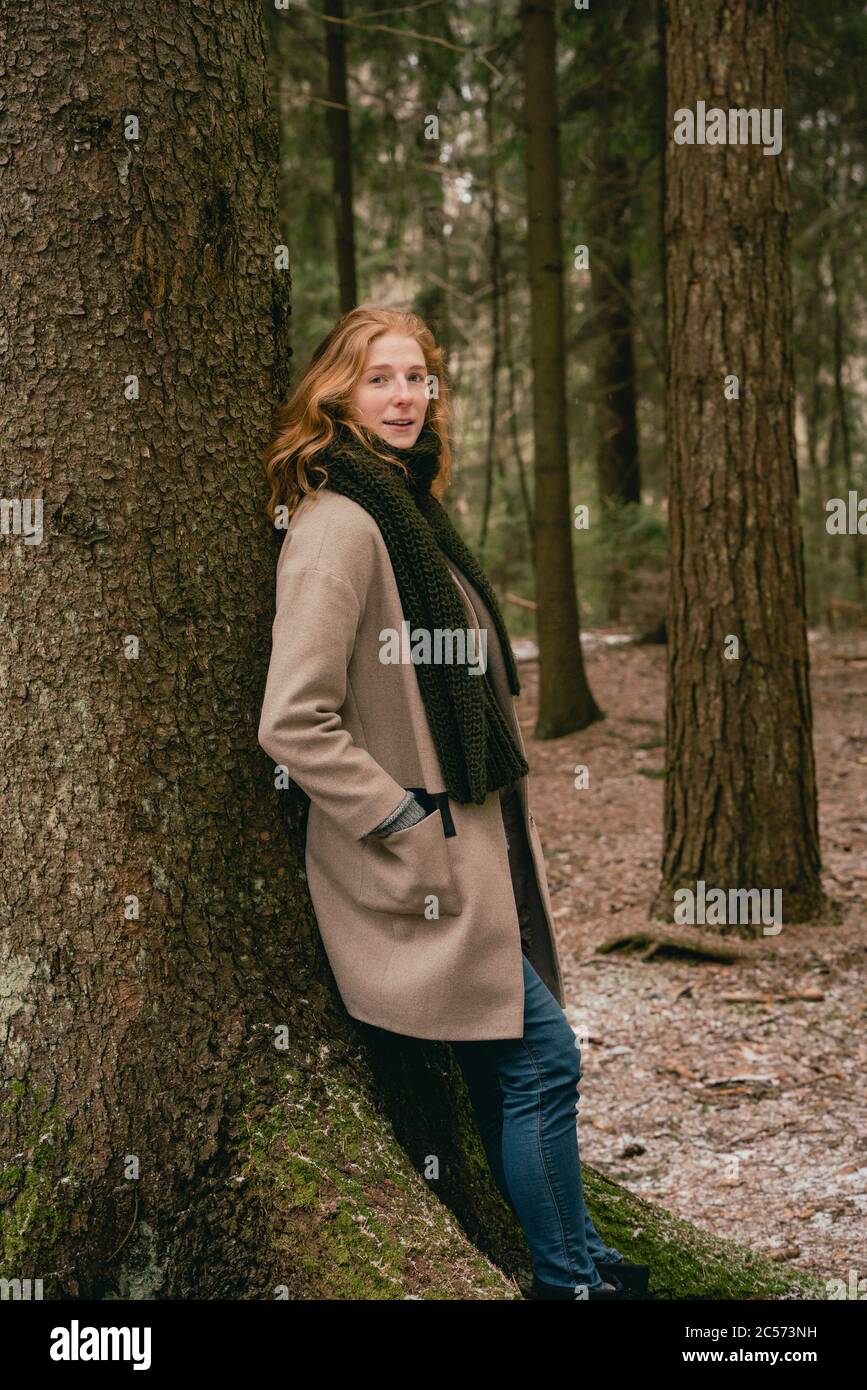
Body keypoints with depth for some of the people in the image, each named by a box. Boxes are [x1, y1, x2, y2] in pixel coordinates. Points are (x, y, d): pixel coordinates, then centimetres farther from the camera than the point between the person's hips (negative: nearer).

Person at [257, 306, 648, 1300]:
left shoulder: (408, 504, 14)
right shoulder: (337, 522, -17)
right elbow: (293, 723, -23)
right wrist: (405, 818, -18)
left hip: (468, 845, 9)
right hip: (419, 865, -9)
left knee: (510, 1065, 15)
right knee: (541, 1054, -4)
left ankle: (573, 1253, 27)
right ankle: (569, 1277, 11)